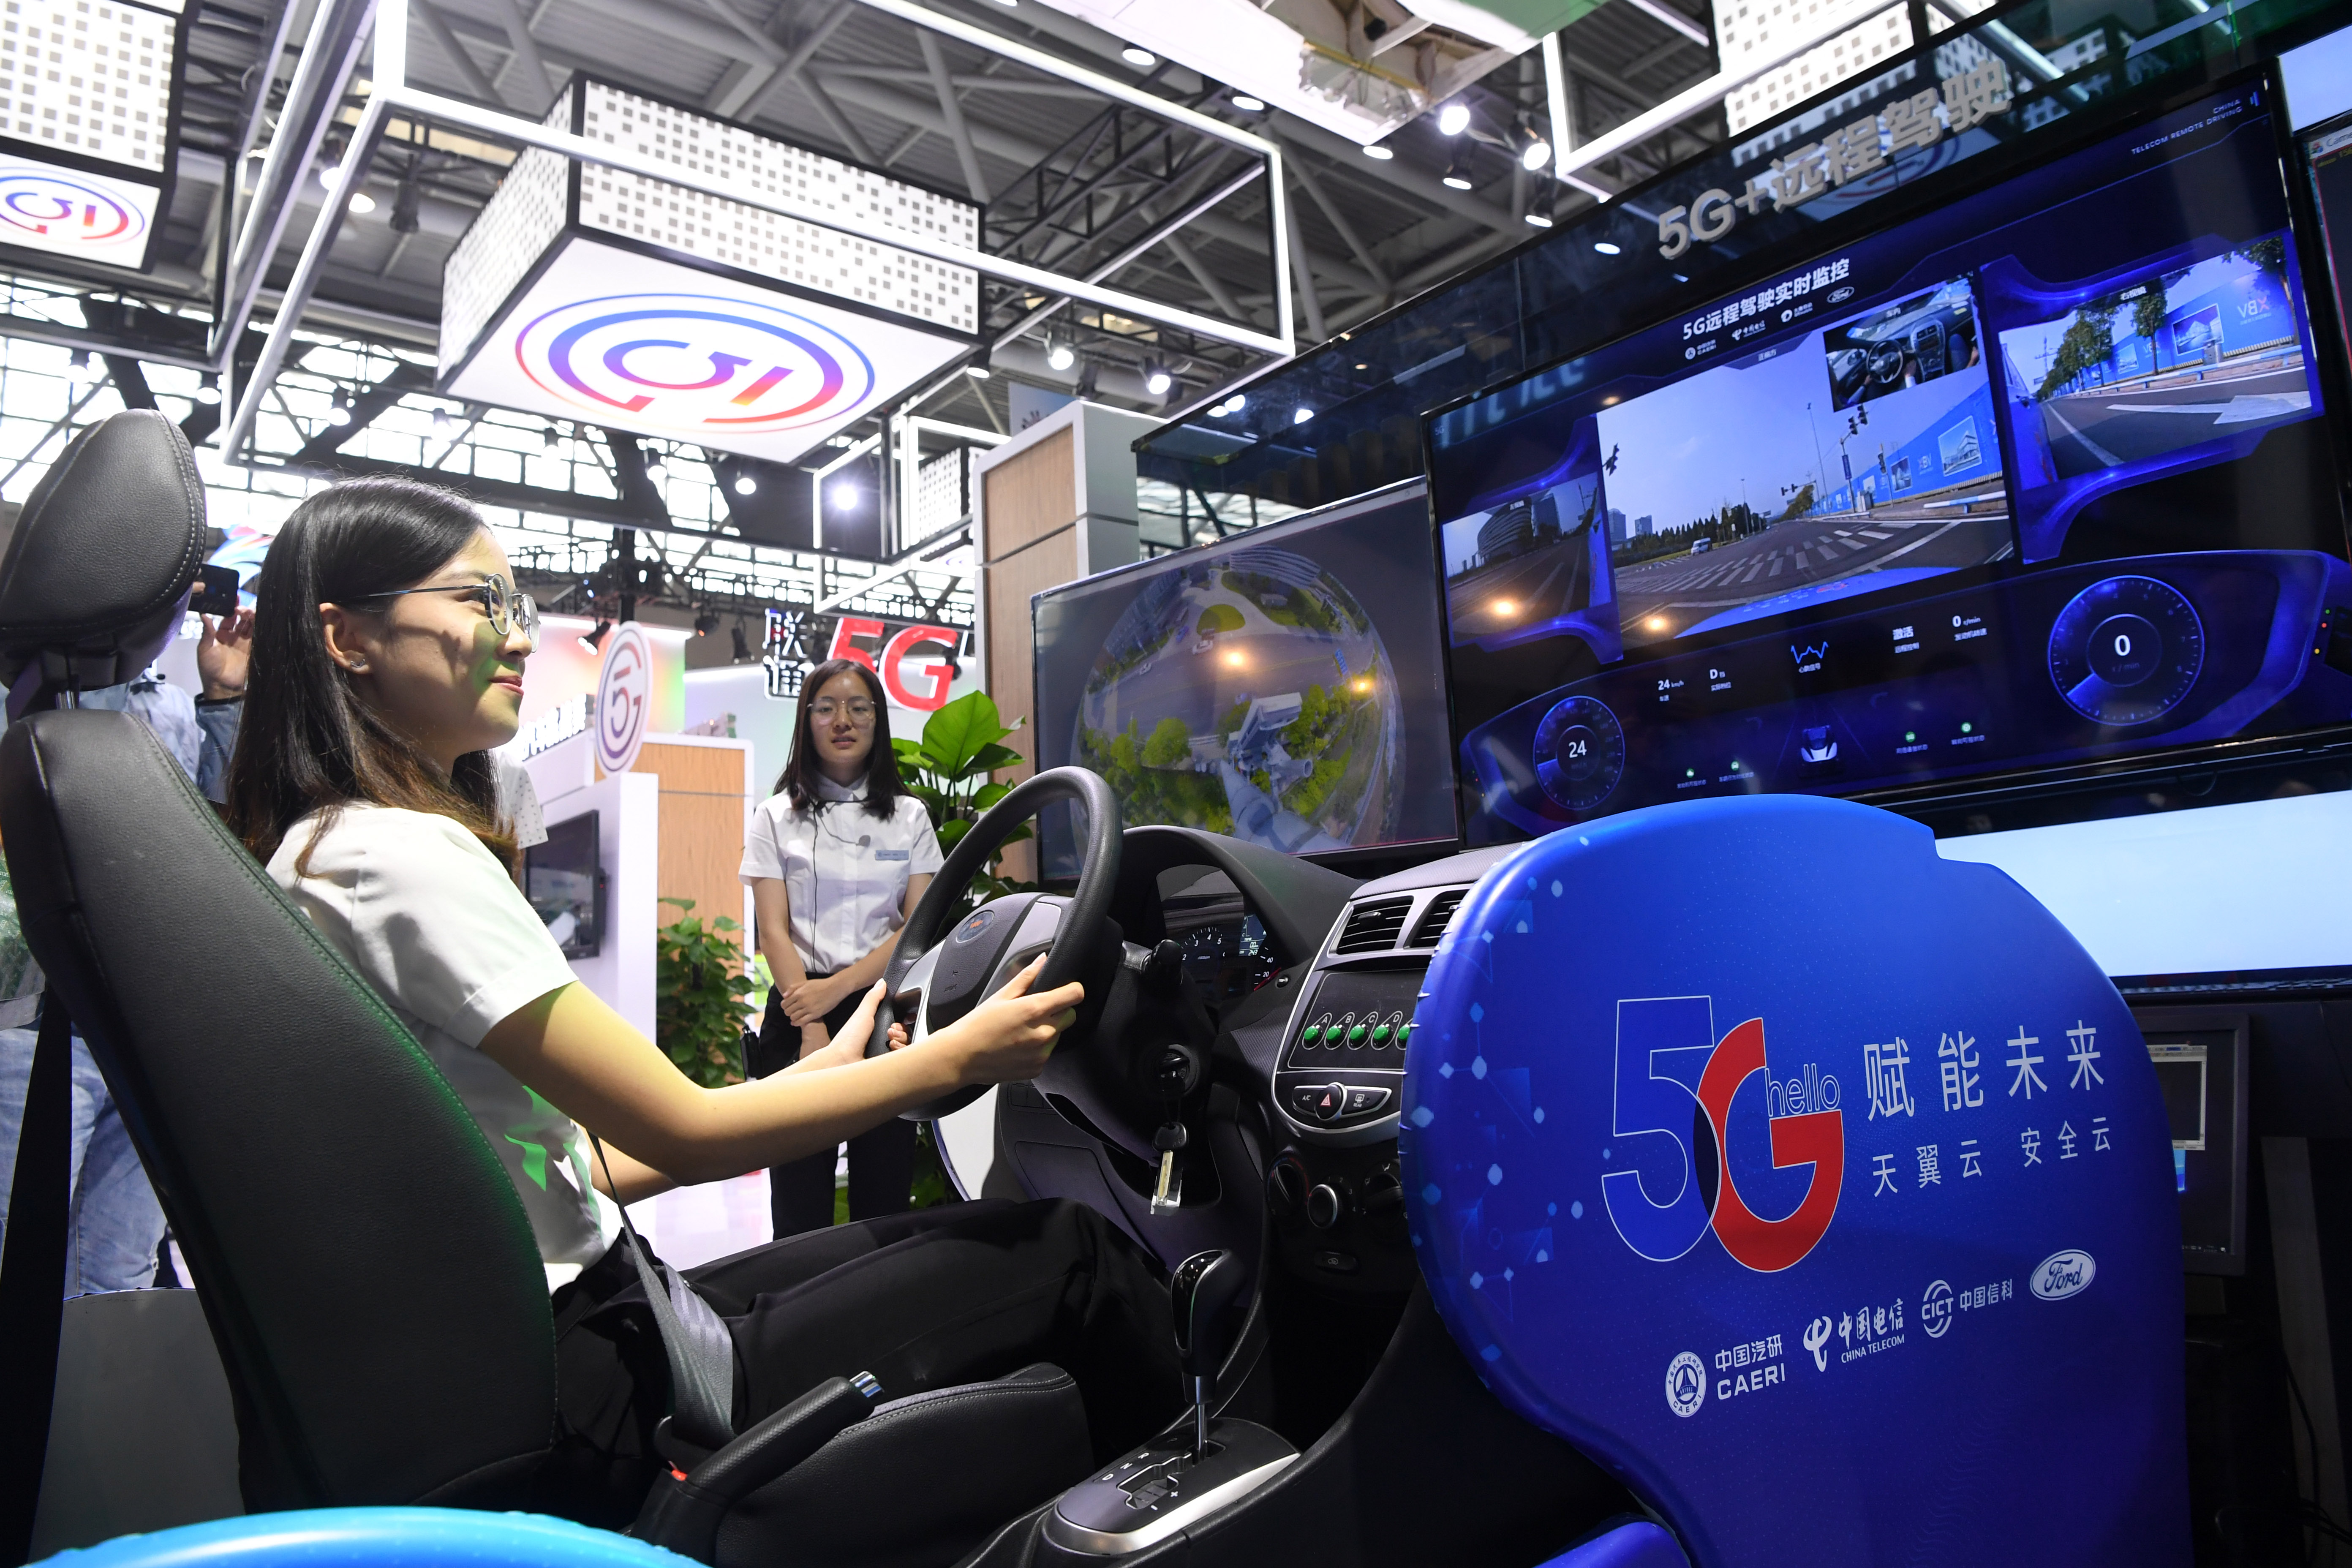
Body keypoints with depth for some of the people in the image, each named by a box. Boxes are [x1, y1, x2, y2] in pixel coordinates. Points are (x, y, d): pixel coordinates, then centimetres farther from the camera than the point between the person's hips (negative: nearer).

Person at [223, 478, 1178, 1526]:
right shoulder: (397, 853, -19)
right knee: (1074, 1258, -5)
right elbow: (680, 1133, -18)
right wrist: (950, 1059, -8)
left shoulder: (325, 852, 12)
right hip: (582, 1409, -9)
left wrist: (823, 1072, 12)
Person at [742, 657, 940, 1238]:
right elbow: (775, 931, -2)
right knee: (800, 1205, 0)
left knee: (885, 1199, 3)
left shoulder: (910, 816, 11)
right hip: (801, 1008, -1)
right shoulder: (777, 816, 8)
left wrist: (837, 988, -13)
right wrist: (814, 1032, -15)